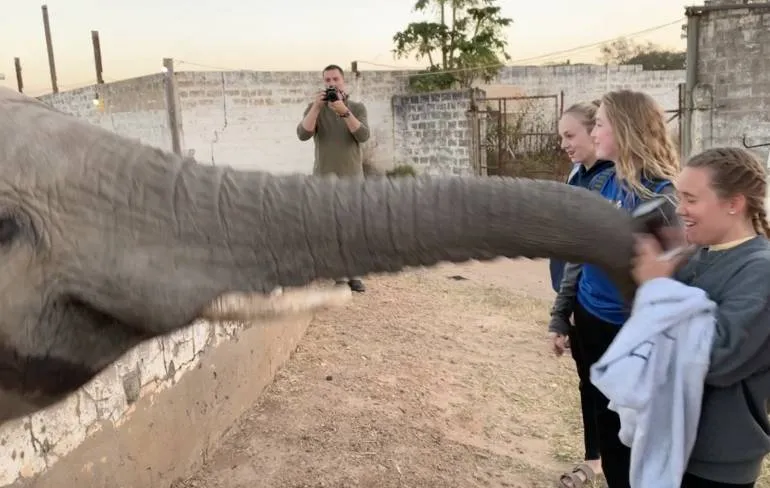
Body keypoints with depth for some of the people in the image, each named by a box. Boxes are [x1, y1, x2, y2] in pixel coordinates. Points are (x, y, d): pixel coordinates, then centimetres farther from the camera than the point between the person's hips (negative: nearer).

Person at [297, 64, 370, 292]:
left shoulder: (357, 107, 4)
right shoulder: (314, 108, 5)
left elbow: (363, 136, -13)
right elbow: (303, 134, -12)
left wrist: (344, 111, -23)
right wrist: (316, 106, -21)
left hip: (352, 177, 1)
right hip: (324, 177, 0)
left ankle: (353, 275, 9)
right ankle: (336, 276, 2)